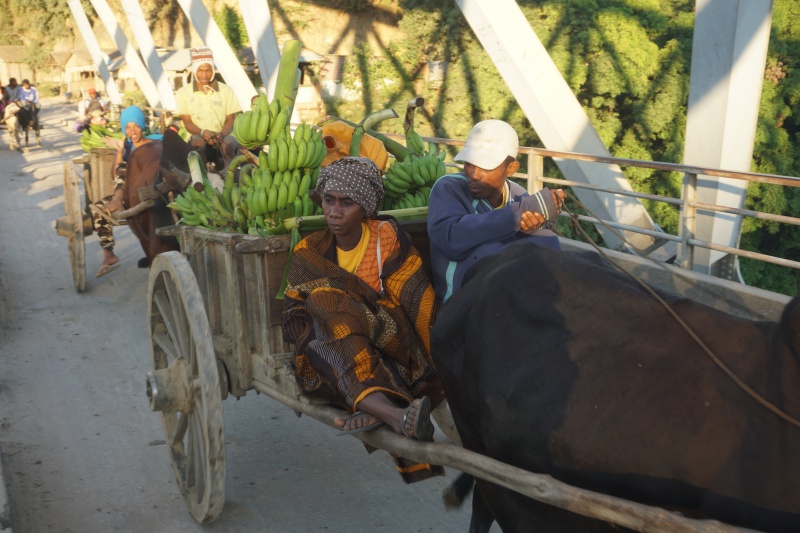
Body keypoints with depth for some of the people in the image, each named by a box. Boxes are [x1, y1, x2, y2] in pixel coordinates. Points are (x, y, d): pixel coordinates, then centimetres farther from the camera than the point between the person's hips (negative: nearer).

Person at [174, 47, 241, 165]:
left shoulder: (226, 91, 9)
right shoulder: (183, 93, 9)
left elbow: (230, 120, 6)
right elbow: (187, 122, 4)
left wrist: (222, 134, -17)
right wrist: (202, 132, -19)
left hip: (222, 136, 0)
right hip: (198, 135, 0)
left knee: (228, 144, -35)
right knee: (199, 141, -36)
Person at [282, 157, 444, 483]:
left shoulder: (387, 236, 0)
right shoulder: (308, 254, 8)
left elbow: (419, 303, -8)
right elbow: (294, 319, 1)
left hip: (393, 352, -2)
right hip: (330, 358, 3)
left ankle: (374, 411, -45)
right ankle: (395, 415, -52)